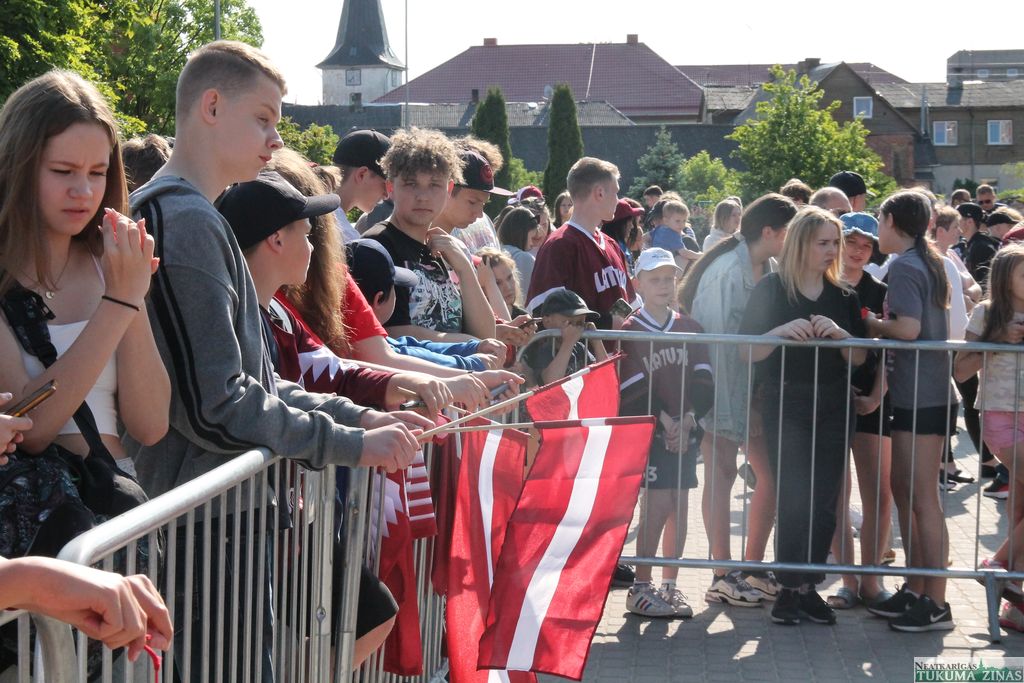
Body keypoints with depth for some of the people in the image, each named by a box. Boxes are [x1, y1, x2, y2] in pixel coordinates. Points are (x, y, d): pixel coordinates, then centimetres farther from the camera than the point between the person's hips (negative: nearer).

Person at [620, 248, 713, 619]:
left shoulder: (689, 328, 11)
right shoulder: (630, 331, -1)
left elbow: (704, 383, 6)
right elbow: (633, 389, -8)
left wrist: (687, 419, -8)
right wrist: (664, 420, -15)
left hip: (686, 430, 4)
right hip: (648, 430, -4)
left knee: (679, 506, 5)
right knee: (657, 506, -10)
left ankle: (670, 585, 14)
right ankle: (641, 588, -4)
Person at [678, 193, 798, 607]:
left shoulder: (767, 267, 6)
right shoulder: (728, 269, -19)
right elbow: (719, 340, -21)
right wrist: (730, 408, -21)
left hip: (754, 382, 8)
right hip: (721, 382, -8)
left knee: (772, 471, 7)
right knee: (722, 473, -3)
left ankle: (754, 568, 17)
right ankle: (723, 577, 4)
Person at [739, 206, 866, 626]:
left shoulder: (844, 296, 8)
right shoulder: (771, 289, -2)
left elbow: (859, 358, 7)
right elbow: (748, 351, -6)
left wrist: (840, 334, -13)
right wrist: (782, 331, -23)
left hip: (833, 411, 4)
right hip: (785, 409, -4)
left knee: (824, 503, 4)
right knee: (794, 501, -6)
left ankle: (809, 586, 14)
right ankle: (789, 588, 5)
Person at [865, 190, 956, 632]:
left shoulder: (904, 266, -12)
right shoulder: (929, 263, 15)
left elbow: (908, 327, -22)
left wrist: (868, 324, -7)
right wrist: (879, 325, 11)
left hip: (920, 397, -10)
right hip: (930, 394, 10)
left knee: (922, 499, -6)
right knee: (905, 492, 15)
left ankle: (936, 604, -2)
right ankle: (916, 591, 20)